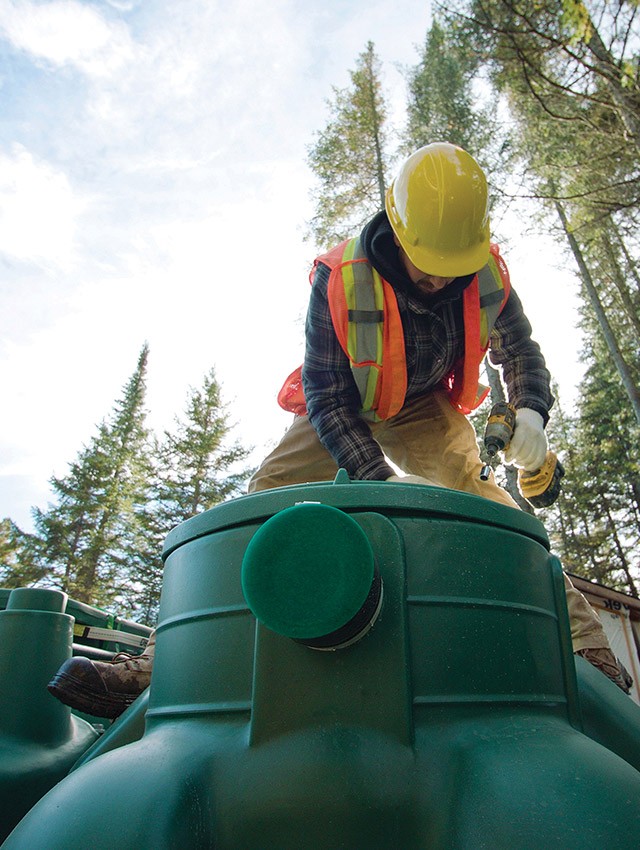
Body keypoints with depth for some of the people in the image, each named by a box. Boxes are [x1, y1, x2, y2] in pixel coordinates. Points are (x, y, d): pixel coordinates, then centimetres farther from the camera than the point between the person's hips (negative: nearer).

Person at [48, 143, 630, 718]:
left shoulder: (488, 275, -18)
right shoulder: (341, 279, -28)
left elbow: (522, 352, 0)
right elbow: (327, 397, -25)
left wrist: (530, 412, -22)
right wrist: (381, 476, -36)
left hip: (423, 408, 2)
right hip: (342, 406, -1)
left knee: (473, 488, -25)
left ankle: (577, 636, -14)